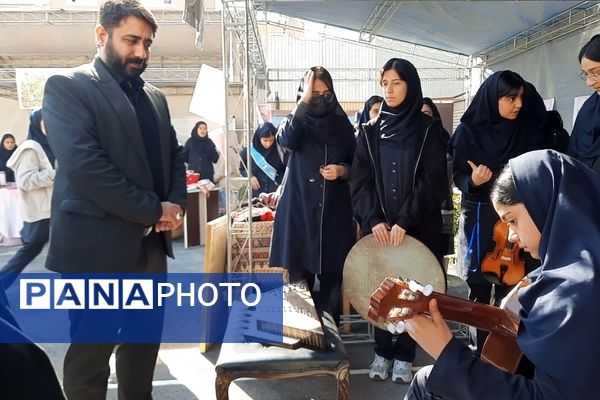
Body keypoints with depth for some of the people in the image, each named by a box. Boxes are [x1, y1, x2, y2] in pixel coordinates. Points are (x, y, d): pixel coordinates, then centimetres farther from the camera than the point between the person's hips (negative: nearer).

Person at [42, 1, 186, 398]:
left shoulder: (155, 97, 15)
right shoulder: (67, 86, -6)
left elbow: (175, 155, 17)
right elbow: (84, 164, -18)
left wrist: (177, 203, -3)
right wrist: (153, 210, -15)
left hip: (152, 243, 7)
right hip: (98, 246, -6)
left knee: (144, 343, 17)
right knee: (91, 354, 8)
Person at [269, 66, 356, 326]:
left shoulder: (342, 124, 8)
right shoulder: (297, 121, 4)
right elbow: (285, 140, -20)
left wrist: (342, 170, -8)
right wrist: (304, 100, -18)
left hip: (335, 212, 2)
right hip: (300, 210, -1)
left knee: (332, 282, 3)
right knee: (300, 282, 0)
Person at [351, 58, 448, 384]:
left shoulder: (428, 129, 0)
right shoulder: (370, 131, 8)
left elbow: (434, 181, -8)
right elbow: (359, 181, 1)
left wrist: (404, 221, -16)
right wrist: (373, 219, -12)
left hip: (417, 227, -2)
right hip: (378, 226, 2)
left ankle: (404, 355, 19)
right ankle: (382, 351, 22)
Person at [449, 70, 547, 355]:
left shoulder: (530, 130, 1)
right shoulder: (469, 130, -4)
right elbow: (458, 175, -2)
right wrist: (472, 181, -22)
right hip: (480, 217, -1)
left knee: (510, 285, 2)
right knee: (479, 285, 5)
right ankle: (481, 346, 19)